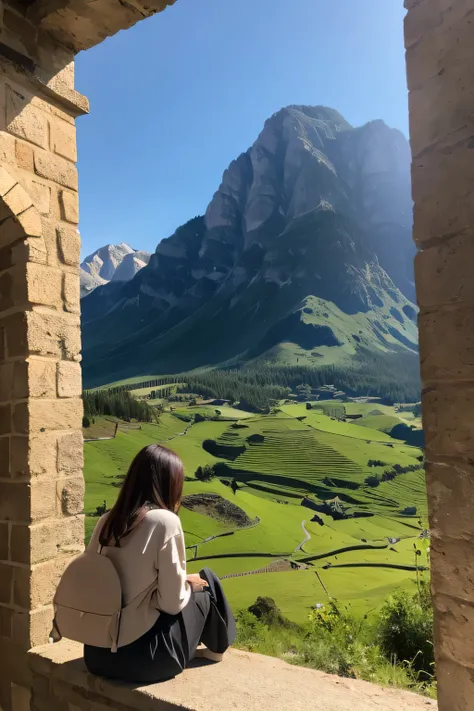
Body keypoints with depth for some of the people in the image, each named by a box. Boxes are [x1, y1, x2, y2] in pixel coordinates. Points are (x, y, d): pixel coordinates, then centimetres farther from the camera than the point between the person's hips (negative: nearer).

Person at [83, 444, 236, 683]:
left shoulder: (106, 521, 0)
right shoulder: (165, 521, -18)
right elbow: (173, 603, -15)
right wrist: (189, 583, 6)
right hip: (142, 657, -6)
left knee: (189, 585, 22)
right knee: (206, 581, 13)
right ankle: (215, 647, 34)